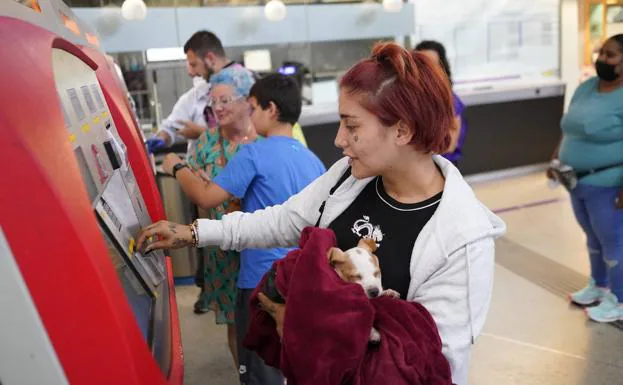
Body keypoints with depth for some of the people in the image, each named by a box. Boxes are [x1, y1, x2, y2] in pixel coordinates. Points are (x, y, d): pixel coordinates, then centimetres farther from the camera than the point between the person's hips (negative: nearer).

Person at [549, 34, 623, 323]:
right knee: (594, 237, 20)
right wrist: (556, 160, 15)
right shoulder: (586, 88, 8)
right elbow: (569, 130, 17)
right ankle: (598, 285, 37)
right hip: (578, 182, 7)